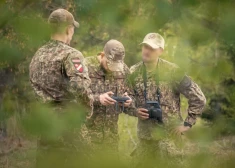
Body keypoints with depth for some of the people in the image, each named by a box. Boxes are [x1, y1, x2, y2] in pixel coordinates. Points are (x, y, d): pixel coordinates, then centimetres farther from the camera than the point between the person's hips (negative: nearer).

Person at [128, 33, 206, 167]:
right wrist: (135, 111, -7)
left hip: (171, 134, -3)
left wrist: (188, 124, -8)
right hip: (145, 136, 3)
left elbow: (198, 98, -7)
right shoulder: (133, 73, 0)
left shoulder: (172, 71, -11)